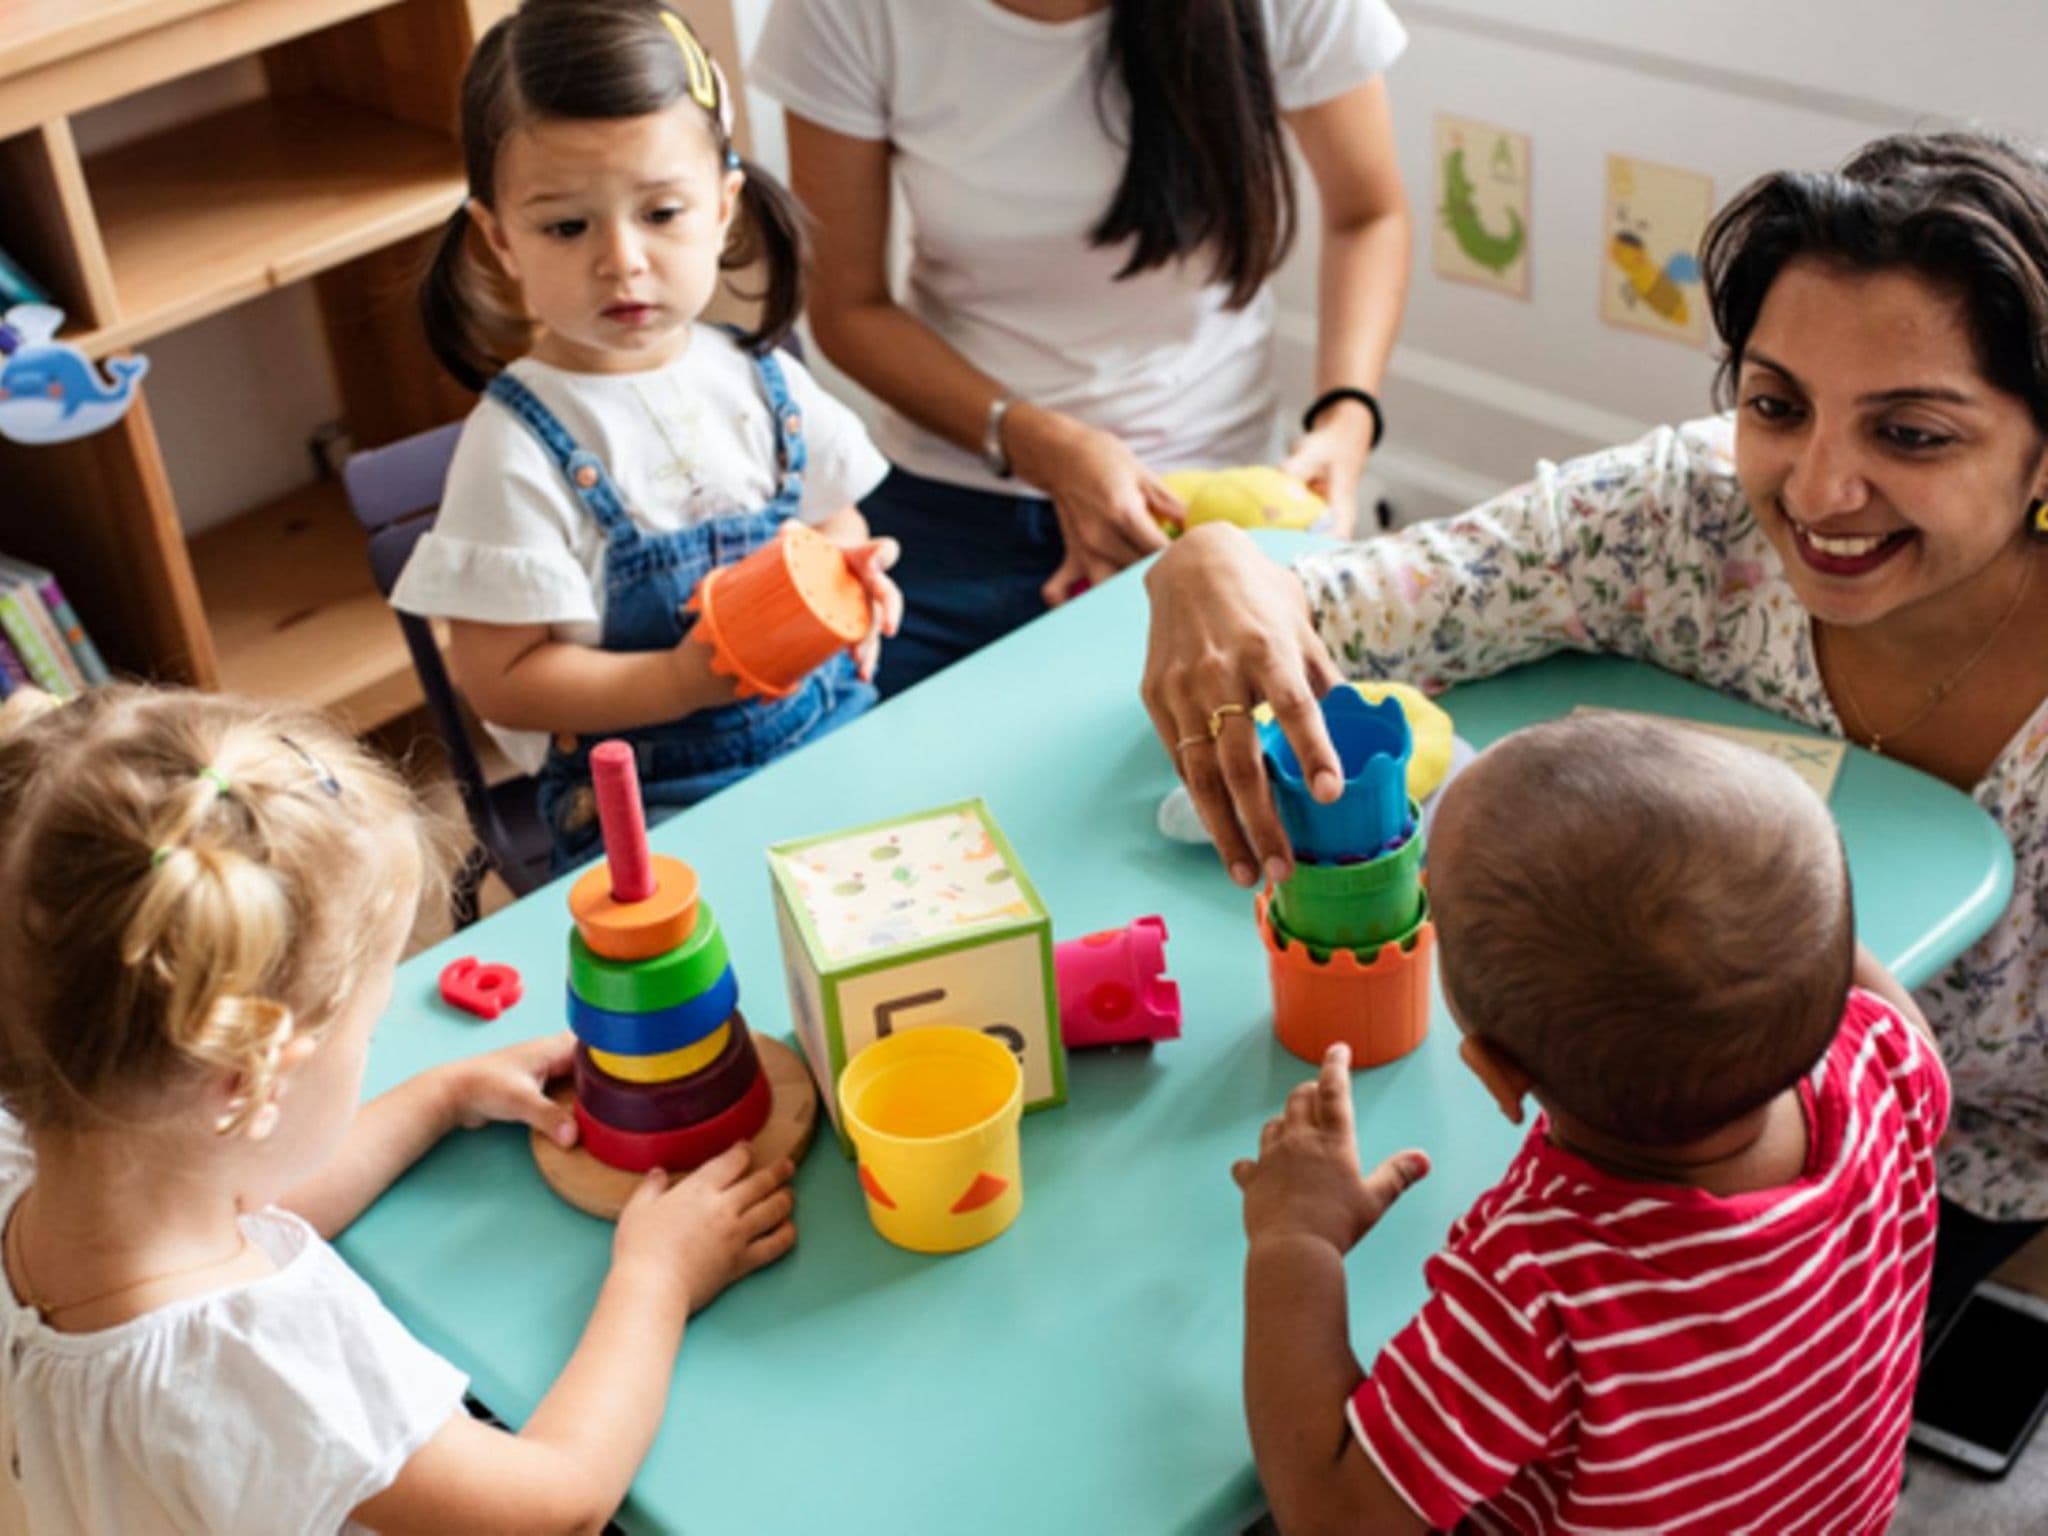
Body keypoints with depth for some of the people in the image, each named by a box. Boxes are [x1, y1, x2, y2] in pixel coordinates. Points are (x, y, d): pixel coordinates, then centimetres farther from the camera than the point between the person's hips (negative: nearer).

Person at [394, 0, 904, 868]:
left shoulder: (763, 383, 4)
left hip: (834, 735, 5)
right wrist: (684, 682, -22)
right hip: (651, 801, -5)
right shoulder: (519, 447, -12)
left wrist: (854, 579, -4)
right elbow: (502, 682, -11)